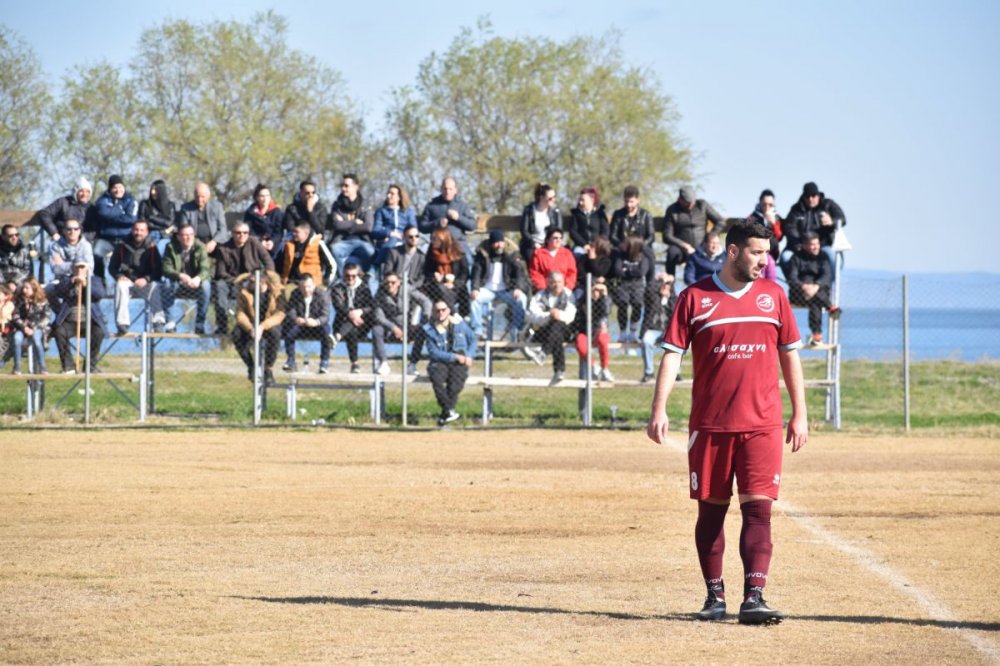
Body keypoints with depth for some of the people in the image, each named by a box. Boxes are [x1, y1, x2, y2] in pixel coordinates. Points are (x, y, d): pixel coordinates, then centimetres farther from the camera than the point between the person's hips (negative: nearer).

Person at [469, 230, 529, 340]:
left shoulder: (512, 255, 1)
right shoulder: (483, 254, 4)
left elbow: (520, 272, -7)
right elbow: (477, 272, -2)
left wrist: (518, 288, -26)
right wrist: (475, 289, -20)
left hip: (506, 291, -1)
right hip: (488, 290, 1)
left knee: (521, 298, -28)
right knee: (474, 298, -28)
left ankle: (516, 331, -22)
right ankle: (477, 331, -23)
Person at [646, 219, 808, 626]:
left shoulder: (772, 295, 8)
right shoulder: (695, 297, 0)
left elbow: (789, 355, 13)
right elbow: (672, 355, -2)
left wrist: (799, 414, 10)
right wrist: (659, 409, -12)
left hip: (761, 424, 1)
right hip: (709, 423, -1)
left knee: (758, 509, -9)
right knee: (711, 509, 7)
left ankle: (754, 597, -15)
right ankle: (715, 595, 18)